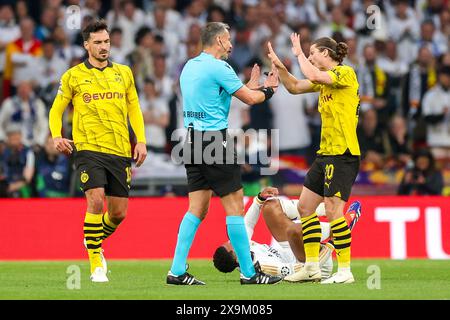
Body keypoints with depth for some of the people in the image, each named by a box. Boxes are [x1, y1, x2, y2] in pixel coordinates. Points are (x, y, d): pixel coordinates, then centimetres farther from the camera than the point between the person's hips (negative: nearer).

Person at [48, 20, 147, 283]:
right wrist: (57, 136, -8)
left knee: (119, 213, 5)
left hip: (120, 152, 4)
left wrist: (141, 141, 6)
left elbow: (134, 109, 18)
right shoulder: (73, 76, 4)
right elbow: (56, 110, 10)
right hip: (89, 150, -4)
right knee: (96, 201, -20)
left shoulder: (124, 73, 13)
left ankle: (95, 243, 35)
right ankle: (96, 264, -10)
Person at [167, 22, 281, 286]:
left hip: (193, 141, 8)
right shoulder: (218, 67, -11)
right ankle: (249, 273, -2)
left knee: (198, 209, 9)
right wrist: (268, 90, 14)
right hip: (215, 139, -8)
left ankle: (177, 271, 3)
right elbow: (249, 98, -6)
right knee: (235, 206, -4)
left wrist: (251, 86, 30)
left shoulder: (190, 66, 15)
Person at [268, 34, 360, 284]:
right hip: (326, 153, 10)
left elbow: (314, 76, -26)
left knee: (333, 210, -13)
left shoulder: (346, 73, -10)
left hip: (343, 153, -10)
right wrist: (279, 66, 9)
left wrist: (299, 53, -10)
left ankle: (345, 271, -9)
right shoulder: (324, 80, 17)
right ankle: (312, 267, 15)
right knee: (305, 207, 10)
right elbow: (295, 87, 24)